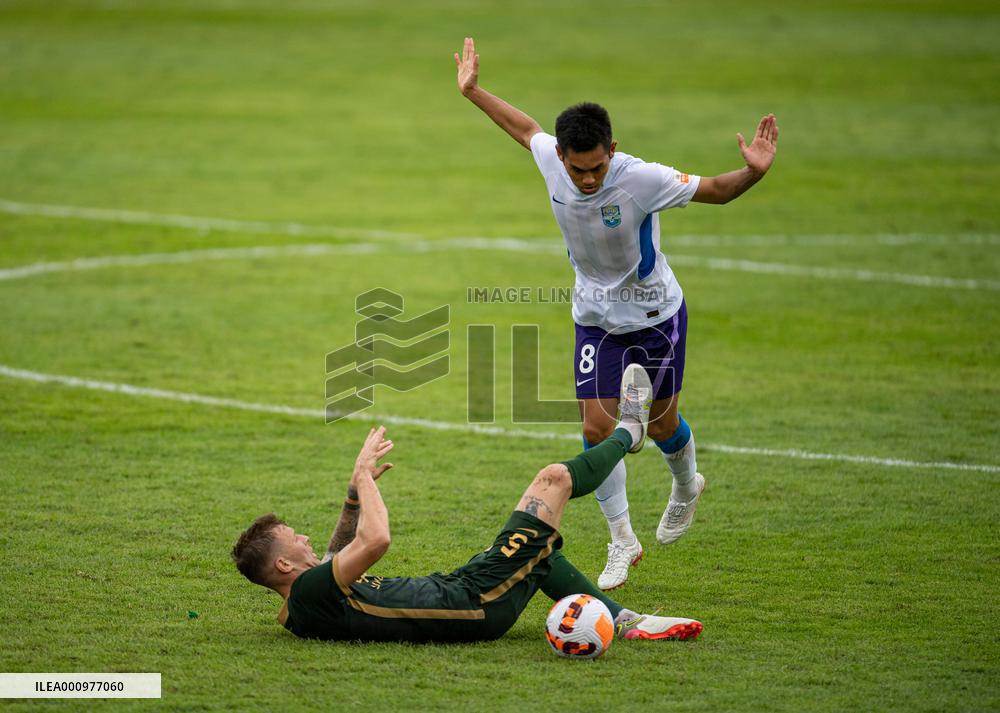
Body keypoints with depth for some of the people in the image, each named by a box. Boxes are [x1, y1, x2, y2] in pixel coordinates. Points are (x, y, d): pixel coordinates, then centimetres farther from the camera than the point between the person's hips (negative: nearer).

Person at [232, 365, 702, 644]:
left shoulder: (302, 607, 6)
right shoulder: (310, 592, -25)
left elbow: (341, 549, 28)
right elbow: (375, 540, -39)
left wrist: (356, 488, 16)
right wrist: (362, 476, -23)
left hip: (453, 589, 10)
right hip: (478, 601, -10)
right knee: (554, 478, 3)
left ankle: (624, 621, 24)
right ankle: (627, 433, 33)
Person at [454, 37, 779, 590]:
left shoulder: (641, 179, -30)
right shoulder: (551, 159, -18)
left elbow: (713, 190, -20)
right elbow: (525, 128, 6)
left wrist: (753, 171, -39)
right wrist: (473, 92, 11)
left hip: (655, 316, -3)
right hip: (595, 317, 3)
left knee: (659, 422, 11)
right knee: (596, 427, -5)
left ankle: (686, 486, 47)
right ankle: (622, 541, 10)